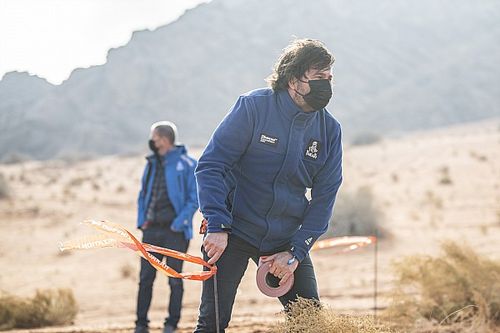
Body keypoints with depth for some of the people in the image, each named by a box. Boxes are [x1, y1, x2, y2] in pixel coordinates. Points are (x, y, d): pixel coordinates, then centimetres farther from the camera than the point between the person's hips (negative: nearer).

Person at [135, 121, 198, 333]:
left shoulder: (186, 164, -6)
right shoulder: (151, 164, 12)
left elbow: (194, 199, -8)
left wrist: (179, 222, -15)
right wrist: (141, 220, 6)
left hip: (174, 231, -5)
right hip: (151, 230, 5)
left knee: (175, 279, 3)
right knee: (145, 278, 5)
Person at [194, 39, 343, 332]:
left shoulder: (330, 130, 0)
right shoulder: (253, 107, -12)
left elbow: (324, 198, 2)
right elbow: (211, 166, -12)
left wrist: (296, 252, -9)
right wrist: (217, 227, -22)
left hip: (286, 239, 4)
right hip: (233, 233, -4)